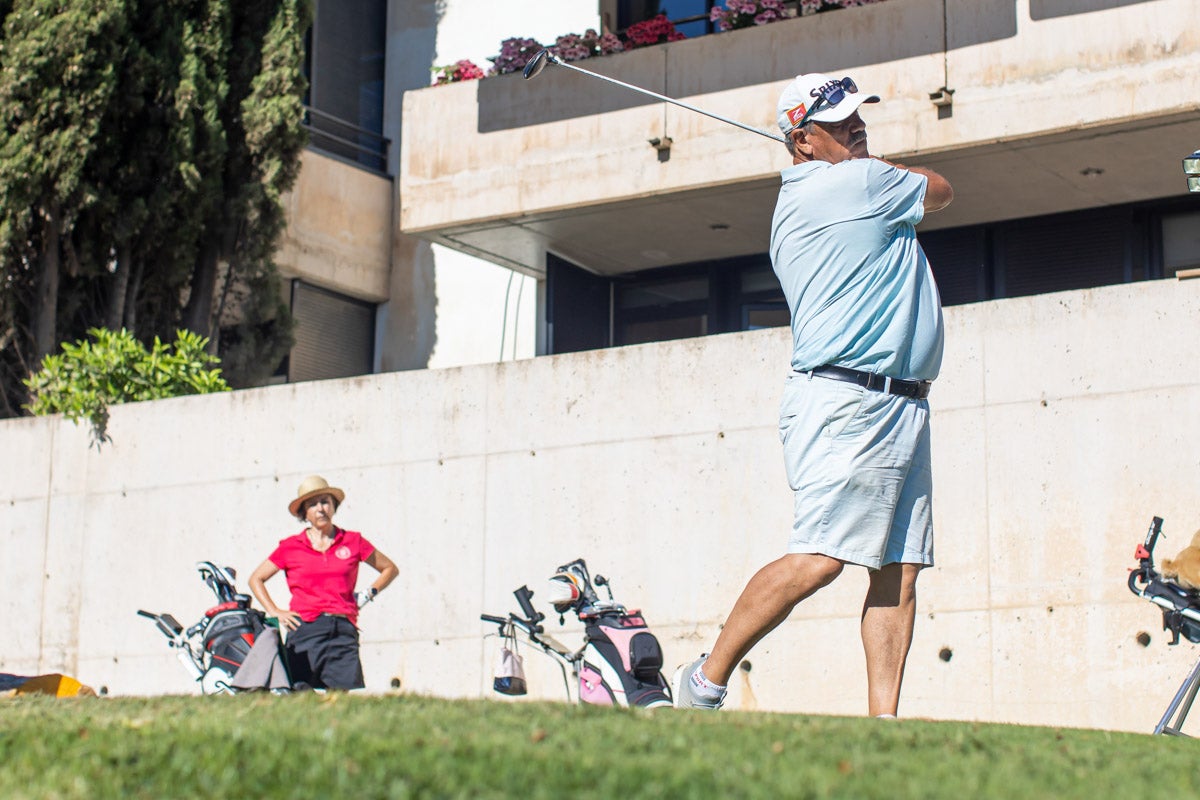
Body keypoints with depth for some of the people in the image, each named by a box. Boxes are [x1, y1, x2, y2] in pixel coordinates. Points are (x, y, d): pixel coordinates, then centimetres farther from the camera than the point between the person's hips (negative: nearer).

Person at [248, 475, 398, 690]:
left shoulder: (353, 541, 12)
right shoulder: (291, 547, 10)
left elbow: (390, 569, 24)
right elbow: (256, 579, 20)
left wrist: (368, 595, 12)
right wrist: (275, 612, 8)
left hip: (343, 631, 1)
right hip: (305, 629, 0)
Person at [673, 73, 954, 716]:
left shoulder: (794, 203, 20)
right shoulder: (860, 181, -6)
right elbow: (941, 191, 12)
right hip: (846, 400, -10)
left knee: (899, 568, 2)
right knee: (819, 558, -16)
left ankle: (883, 723, -2)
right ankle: (706, 681, -7)